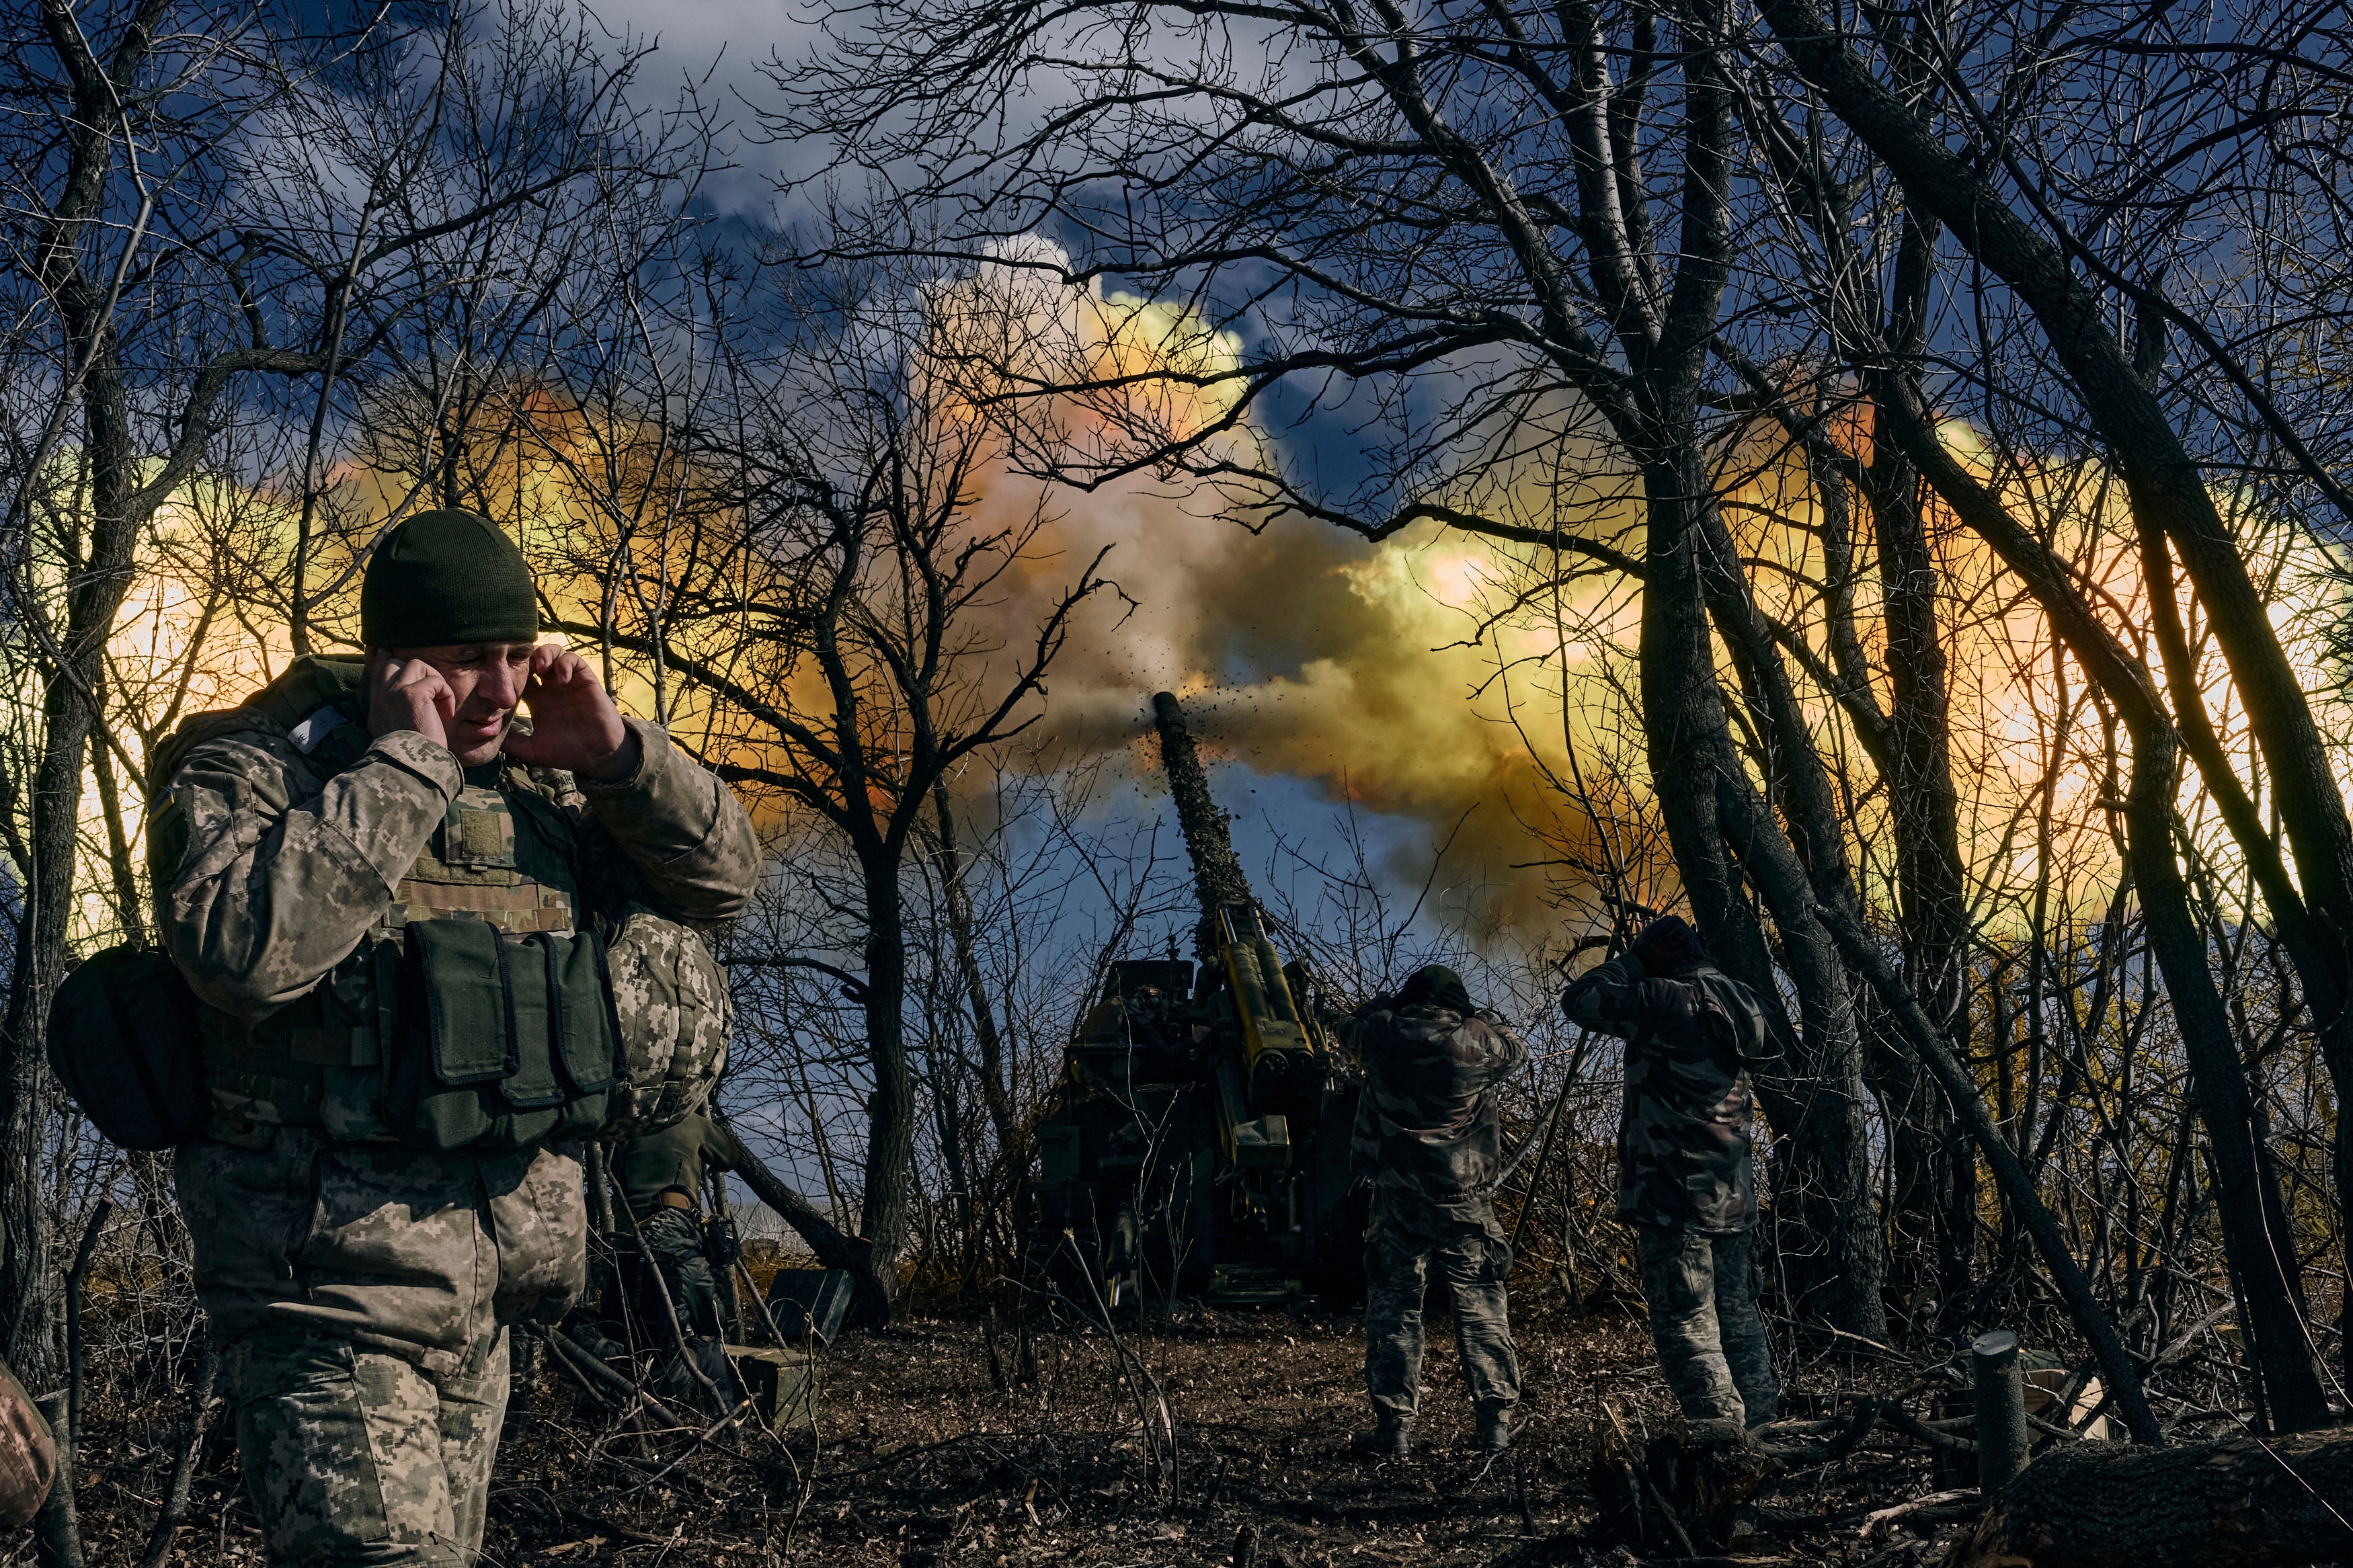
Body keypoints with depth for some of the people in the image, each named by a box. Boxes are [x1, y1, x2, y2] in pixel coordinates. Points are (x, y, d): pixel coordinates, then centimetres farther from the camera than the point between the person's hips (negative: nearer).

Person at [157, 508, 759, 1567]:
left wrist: (613, 754, -2)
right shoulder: (252, 773, -8)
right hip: (334, 1286, -7)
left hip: (483, 1298, 7)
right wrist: (403, 764, -21)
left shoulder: (541, 791, 11)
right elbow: (243, 948, -27)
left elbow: (722, 878, 13)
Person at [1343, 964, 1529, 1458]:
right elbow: (1517, 1051, 18)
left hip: (1398, 1200, 0)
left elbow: (1356, 1025, 19)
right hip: (1465, 1202, 0)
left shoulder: (1384, 1034, -4)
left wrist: (1386, 1003, 36)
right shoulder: (1480, 1042, -4)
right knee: (1482, 1309, 9)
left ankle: (1393, 1428, 5)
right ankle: (1496, 1422, 10)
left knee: (1392, 1310, 7)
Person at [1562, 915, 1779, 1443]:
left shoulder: (1665, 1002, -14)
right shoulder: (1737, 1006, 11)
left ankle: (1719, 1433, -8)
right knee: (1737, 1313, 16)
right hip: (1732, 1196, 8)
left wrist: (1631, 960, 3)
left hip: (1677, 1196, -8)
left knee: (1685, 1320, -5)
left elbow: (1579, 1000, -9)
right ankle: (1761, 1426, 21)